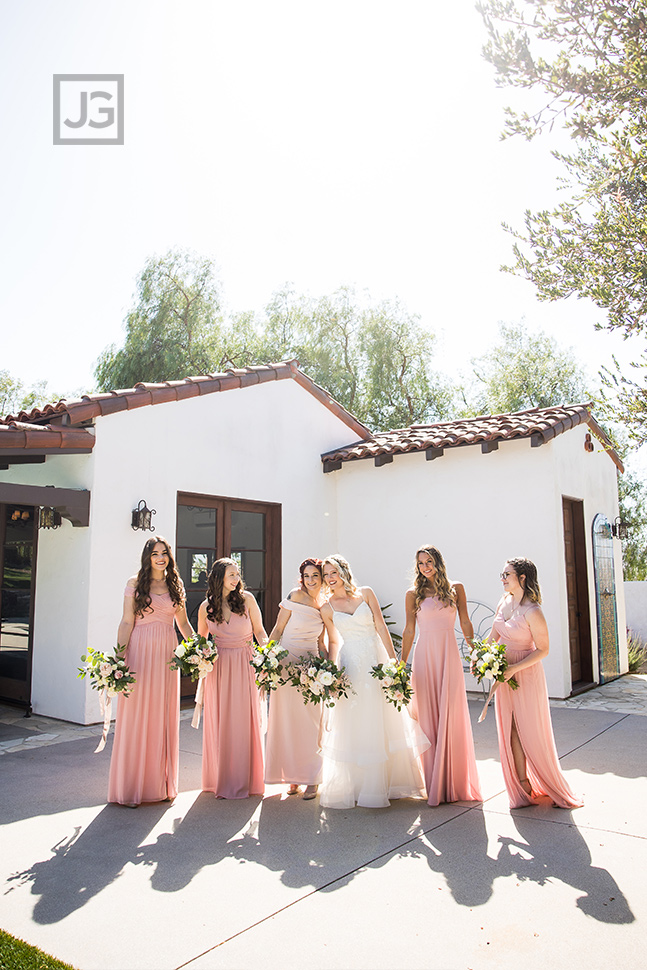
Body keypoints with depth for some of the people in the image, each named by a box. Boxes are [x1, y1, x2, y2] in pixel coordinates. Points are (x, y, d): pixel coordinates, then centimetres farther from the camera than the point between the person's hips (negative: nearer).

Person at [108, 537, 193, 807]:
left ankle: (162, 784, 18)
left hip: (167, 653, 3)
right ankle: (131, 787, 12)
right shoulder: (135, 584, 1)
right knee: (137, 716, 0)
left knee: (165, 717, 7)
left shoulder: (175, 585, 11)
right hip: (140, 651, -3)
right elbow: (126, 622, -3)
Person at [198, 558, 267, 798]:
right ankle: (220, 779, 20)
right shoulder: (206, 607, 2)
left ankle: (243, 781, 15)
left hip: (244, 665, -1)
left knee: (243, 721, 1)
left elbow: (259, 631, 4)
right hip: (218, 667, 1)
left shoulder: (246, 598, -1)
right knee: (218, 722, 6)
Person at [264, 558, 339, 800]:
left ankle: (311, 779, 13)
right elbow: (278, 629, -4)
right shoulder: (295, 596, -6)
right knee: (287, 721, 4)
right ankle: (292, 777, 17)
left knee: (310, 722, 2)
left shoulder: (325, 605, 6)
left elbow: (332, 641, 14)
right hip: (287, 662, -2)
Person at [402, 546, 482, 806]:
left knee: (451, 717, 1)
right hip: (424, 656, 0)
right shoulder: (413, 594, 5)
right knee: (429, 717, 3)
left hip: (449, 656, 0)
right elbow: (409, 631, 6)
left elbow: (465, 623, 10)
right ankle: (434, 784, 14)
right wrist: (401, 664, 3)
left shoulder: (456, 588, 7)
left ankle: (453, 782, 14)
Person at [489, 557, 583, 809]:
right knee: (511, 732, 9)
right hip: (504, 675, 7)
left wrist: (514, 668, -21)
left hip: (526, 675, -6)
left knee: (531, 732, 3)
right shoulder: (503, 603, 2)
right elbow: (494, 635, 15)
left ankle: (556, 790, 21)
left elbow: (543, 650, -16)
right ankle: (523, 786, 21)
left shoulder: (532, 612, -19)